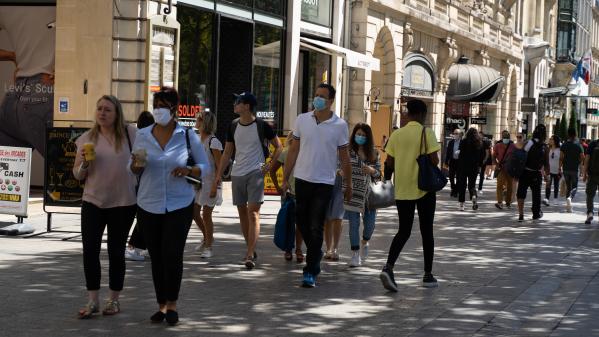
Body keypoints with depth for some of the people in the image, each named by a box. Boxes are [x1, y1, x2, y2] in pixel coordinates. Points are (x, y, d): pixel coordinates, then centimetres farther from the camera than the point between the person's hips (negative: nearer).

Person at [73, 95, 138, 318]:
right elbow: (77, 175, 7)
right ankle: (92, 300, 7)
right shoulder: (87, 139, 4)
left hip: (123, 203, -2)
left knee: (116, 251, 7)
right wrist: (84, 162, -12)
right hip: (93, 201, 2)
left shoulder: (130, 133, -3)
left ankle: (114, 300, 19)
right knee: (90, 250, -3)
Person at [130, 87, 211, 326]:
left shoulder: (188, 136, -2)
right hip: (148, 206, 3)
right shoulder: (143, 135, 4)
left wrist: (189, 170, -17)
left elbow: (206, 168, 4)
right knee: (156, 258, 8)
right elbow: (132, 169, 13)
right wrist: (136, 165, -11)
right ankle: (161, 306, 21)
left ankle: (172, 305, 7)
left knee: (172, 255, -11)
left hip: (179, 205, -3)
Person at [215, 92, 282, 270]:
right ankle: (251, 250, 24)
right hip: (237, 174, 5)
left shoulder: (261, 125, -6)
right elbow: (227, 152, 12)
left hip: (255, 173, -5)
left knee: (253, 213, -12)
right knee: (242, 212, 10)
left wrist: (269, 164, -5)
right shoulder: (234, 126, 7)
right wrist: (219, 174, 6)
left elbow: (278, 146, 5)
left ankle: (250, 255, -17)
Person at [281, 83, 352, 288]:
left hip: (324, 183, -3)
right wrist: (285, 178, 7)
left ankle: (310, 272, -2)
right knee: (302, 222, 11)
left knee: (316, 228, -5)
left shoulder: (340, 125, -3)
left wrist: (348, 185, 7)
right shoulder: (302, 120, 3)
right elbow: (293, 150, 9)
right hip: (302, 179, 3)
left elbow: (344, 158, 4)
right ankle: (316, 256, 34)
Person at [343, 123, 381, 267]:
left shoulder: (373, 153, 6)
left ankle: (364, 242, 38)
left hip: (369, 193, 3)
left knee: (370, 222, 6)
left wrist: (372, 170, -12)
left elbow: (378, 173, 8)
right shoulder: (348, 151, -2)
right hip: (353, 193, -2)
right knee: (354, 223, -1)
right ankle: (355, 253, 8)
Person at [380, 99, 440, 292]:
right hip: (424, 188, -3)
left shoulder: (396, 135, 3)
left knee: (404, 231, 9)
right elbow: (434, 160, -15)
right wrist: (434, 165, 8)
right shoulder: (427, 133, -8)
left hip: (402, 190, 3)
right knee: (426, 231, 10)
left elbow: (390, 162, 3)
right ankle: (428, 275, 16)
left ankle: (388, 267, -13)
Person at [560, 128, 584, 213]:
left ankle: (568, 206, 13)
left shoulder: (564, 145, -1)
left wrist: (560, 168, 4)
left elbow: (561, 158, -4)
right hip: (575, 169, -2)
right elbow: (582, 158, -6)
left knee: (568, 186, 14)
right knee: (574, 187, 5)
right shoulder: (578, 145, -6)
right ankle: (570, 198, -25)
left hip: (566, 169, 2)